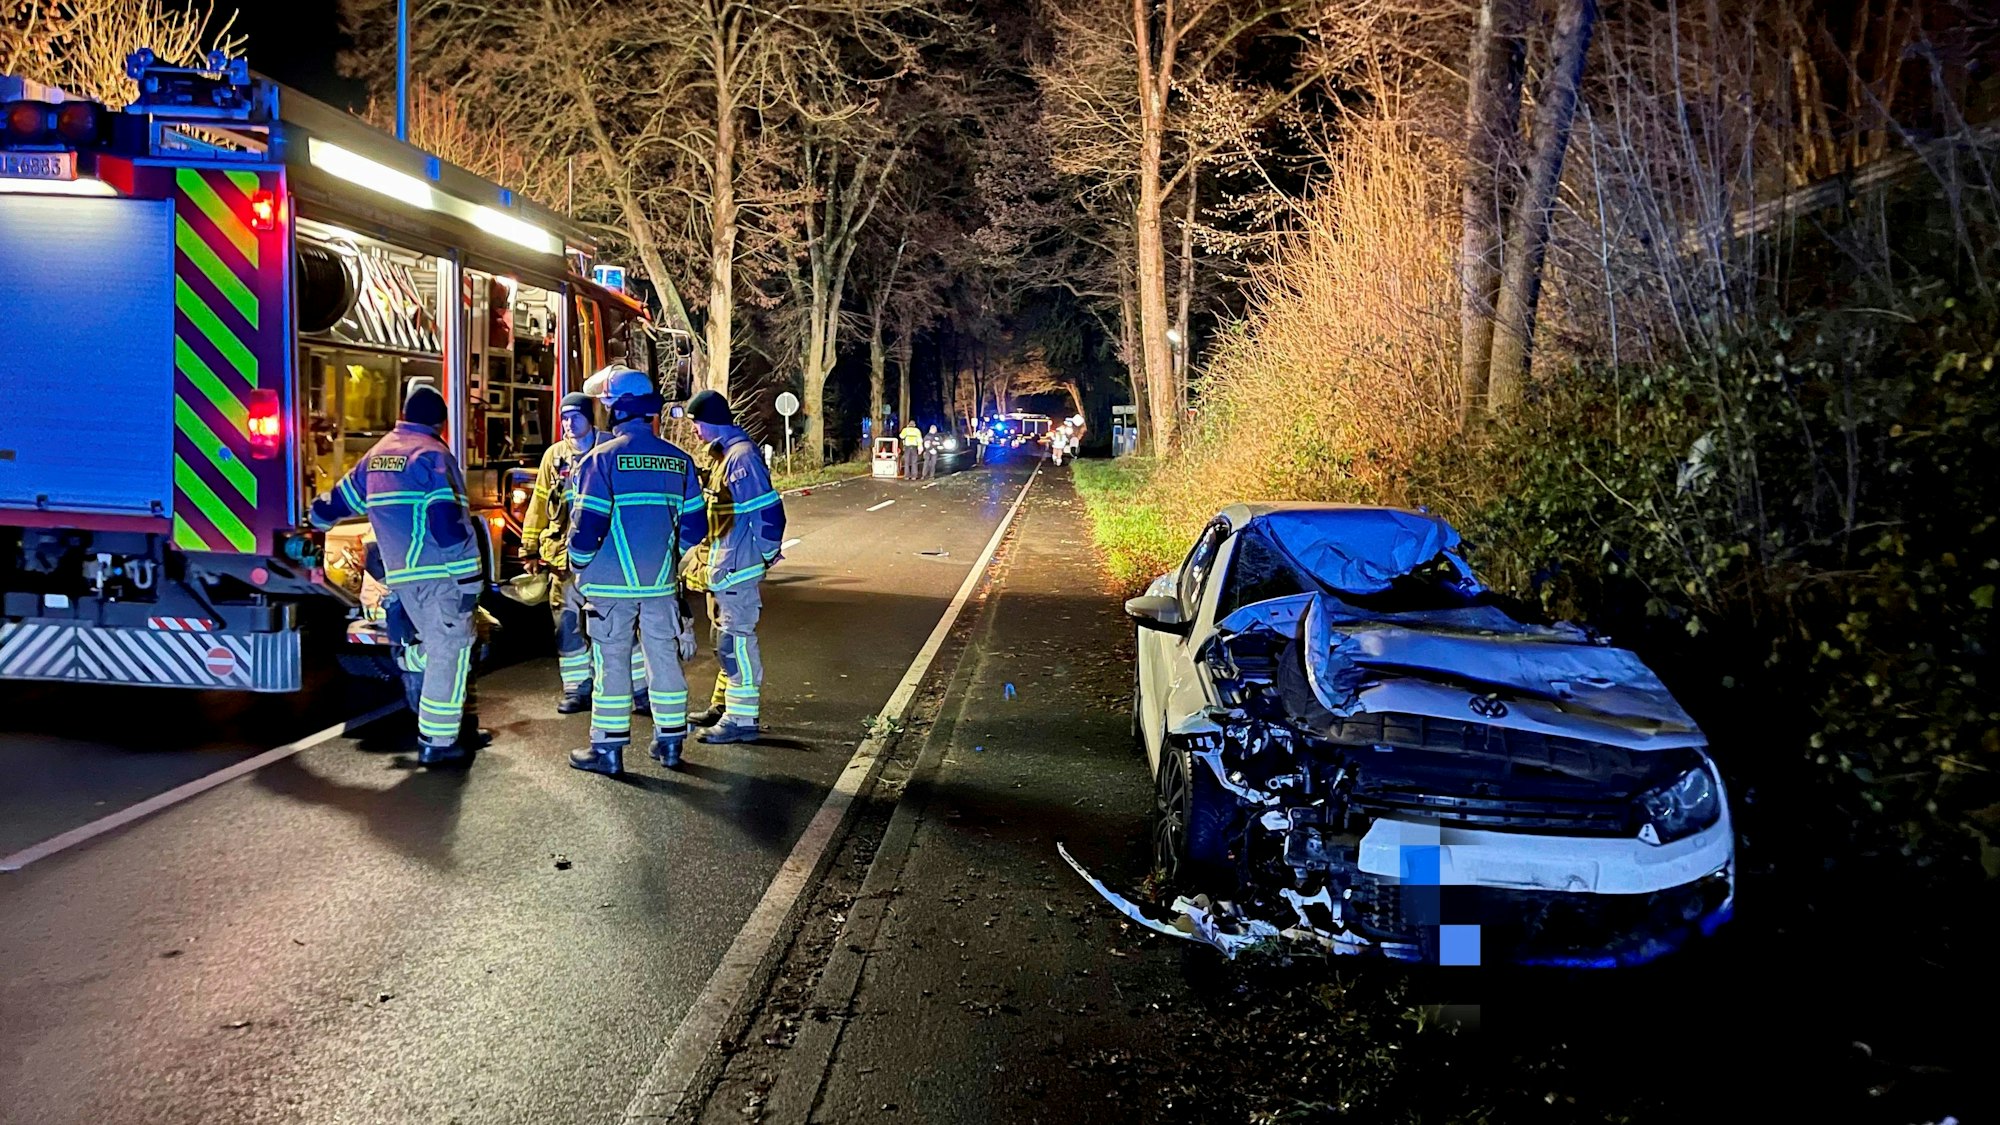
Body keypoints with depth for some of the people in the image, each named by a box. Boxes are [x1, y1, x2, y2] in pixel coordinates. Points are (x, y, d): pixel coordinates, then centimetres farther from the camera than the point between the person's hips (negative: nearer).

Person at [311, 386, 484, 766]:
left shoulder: (375, 456, 16)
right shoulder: (433, 455, -8)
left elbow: (339, 502, 27)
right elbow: (449, 523, -19)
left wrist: (317, 517, 49)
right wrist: (470, 577, -17)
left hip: (401, 576, 8)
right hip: (440, 573, -8)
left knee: (438, 648, 19)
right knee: (450, 653, -3)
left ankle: (452, 722, 26)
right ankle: (437, 741, -1)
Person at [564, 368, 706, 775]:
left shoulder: (602, 458, -11)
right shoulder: (679, 460, 5)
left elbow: (588, 524, -15)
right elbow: (695, 526, 7)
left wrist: (578, 564, 1)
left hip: (611, 581, -4)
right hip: (661, 580, 4)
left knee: (611, 662, 3)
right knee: (664, 657, 12)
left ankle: (608, 749, 8)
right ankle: (670, 742, 19)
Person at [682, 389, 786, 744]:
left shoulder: (741, 456, -18)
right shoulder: (724, 455, 16)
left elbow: (768, 510, -22)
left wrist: (768, 553, -16)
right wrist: (703, 556, 23)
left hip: (736, 569, -11)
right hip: (720, 568, 11)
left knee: (737, 641, -7)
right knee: (726, 639, 19)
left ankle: (742, 718, -3)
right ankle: (724, 704, 31)